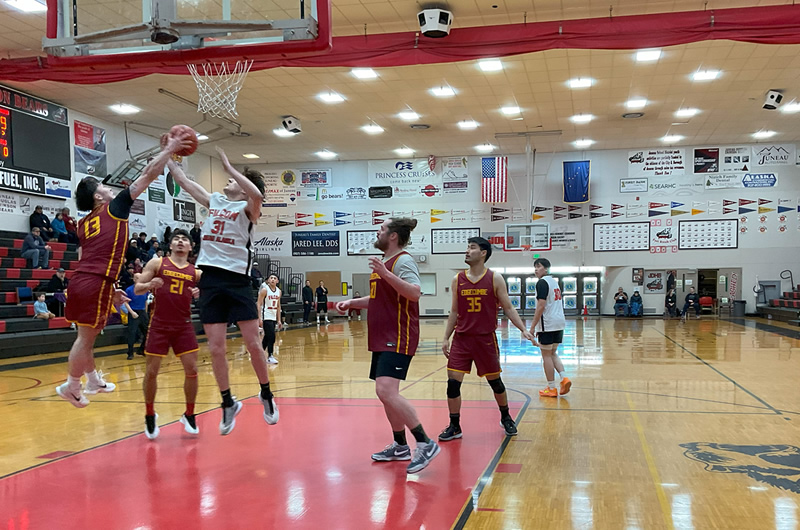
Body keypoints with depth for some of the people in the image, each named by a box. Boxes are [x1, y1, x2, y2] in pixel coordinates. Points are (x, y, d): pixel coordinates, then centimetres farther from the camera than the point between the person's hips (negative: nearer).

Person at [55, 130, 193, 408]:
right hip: (96, 283, -8)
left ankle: (93, 381, 30)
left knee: (86, 336, 18)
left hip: (80, 280, 8)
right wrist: (170, 149, 10)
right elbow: (149, 174, 2)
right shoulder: (116, 207, 2)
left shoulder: (84, 224, 21)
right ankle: (71, 386, 12)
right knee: (86, 337, 2)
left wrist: (110, 289, 28)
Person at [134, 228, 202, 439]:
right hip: (159, 325, -2)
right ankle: (150, 415, 21)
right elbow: (137, 289, 0)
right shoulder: (157, 263, 1)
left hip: (184, 326, 2)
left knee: (192, 369, -3)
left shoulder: (195, 272, 6)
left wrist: (199, 294, -11)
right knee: (151, 371, 1)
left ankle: (189, 415, 15)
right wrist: (149, 285, -21)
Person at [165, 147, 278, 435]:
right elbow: (183, 180, 22)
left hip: (237, 281, -5)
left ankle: (266, 395, 20)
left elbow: (256, 194, -25)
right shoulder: (214, 200, 15)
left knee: (253, 343, 0)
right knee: (216, 349, 3)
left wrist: (228, 165, -20)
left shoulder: (247, 208, -1)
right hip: (210, 281, 5)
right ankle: (228, 403, 18)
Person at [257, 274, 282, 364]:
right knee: (271, 336, -12)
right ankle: (270, 356, -4)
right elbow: (259, 304, -12)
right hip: (266, 317, -7)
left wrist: (279, 320, 13)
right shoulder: (264, 290, -10)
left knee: (267, 337, 12)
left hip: (273, 317, 7)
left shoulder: (279, 291, 8)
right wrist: (259, 318, -20)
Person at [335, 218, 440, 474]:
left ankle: (425, 444, -13)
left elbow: (415, 292, -27)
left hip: (398, 338, -10)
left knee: (386, 391, -21)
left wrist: (386, 274, -35)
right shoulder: (384, 262, 18)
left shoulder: (403, 260, -11)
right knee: (386, 393, 14)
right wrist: (351, 303, 19)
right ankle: (400, 446, 28)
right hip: (382, 338, 10)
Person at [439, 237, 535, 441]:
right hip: (461, 338, 2)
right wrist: (446, 338, 7)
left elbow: (508, 308, 1)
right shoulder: (457, 280, 4)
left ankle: (506, 418, 35)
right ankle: (454, 426, 10)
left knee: (495, 381, 11)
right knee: (452, 382, -5)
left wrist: (523, 329, -10)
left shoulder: (495, 279, -3)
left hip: (486, 339, -2)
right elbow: (454, 312, 10)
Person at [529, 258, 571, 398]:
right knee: (552, 353, 18)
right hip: (559, 323, 9)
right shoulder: (555, 282, 17)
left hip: (547, 324, -9)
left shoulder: (542, 283, -12)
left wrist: (533, 326, -15)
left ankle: (551, 388, 5)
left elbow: (541, 306, -19)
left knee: (546, 355, 1)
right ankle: (564, 378, 2)